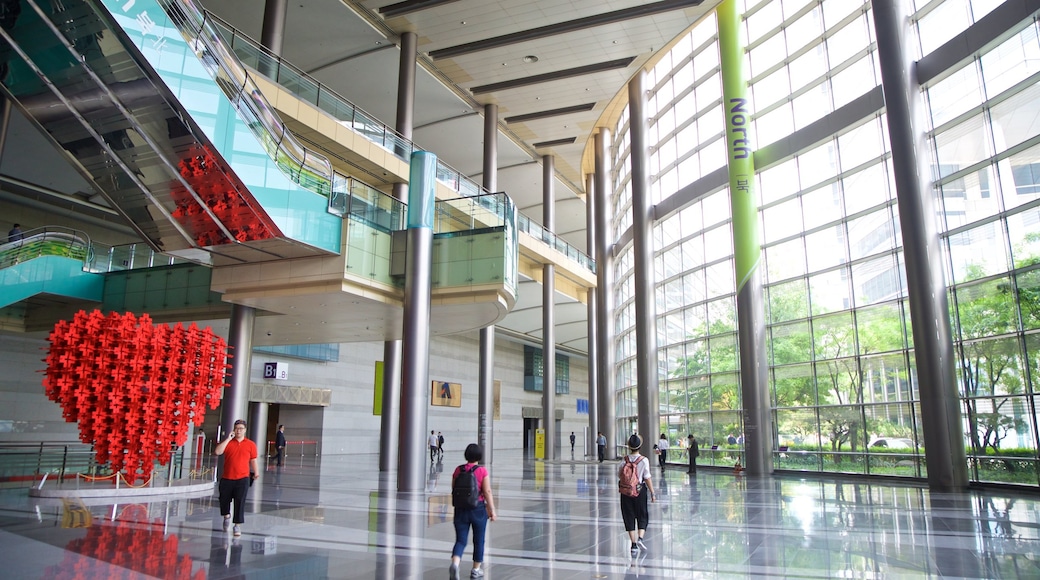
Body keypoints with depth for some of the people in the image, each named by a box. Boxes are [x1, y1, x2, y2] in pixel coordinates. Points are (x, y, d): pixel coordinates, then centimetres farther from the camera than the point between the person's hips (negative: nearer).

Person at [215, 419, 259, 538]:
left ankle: (238, 525, 1)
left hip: (243, 478, -2)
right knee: (224, 499, 16)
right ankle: (227, 516, 45)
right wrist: (228, 439, -15)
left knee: (240, 502, -6)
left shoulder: (251, 445, 1)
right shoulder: (227, 442, 3)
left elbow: (253, 460, 7)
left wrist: (255, 473, 6)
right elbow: (217, 452, -14)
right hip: (227, 478, 2)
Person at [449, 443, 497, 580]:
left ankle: (455, 563, -20)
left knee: (460, 540, 5)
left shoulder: (458, 470, 0)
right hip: (478, 509, -2)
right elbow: (487, 492, -13)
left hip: (460, 510, 2)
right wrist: (492, 510, -5)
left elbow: (453, 490, 8)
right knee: (479, 541, 15)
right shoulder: (482, 471, -11)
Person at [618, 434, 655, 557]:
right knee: (642, 516, 15)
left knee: (629, 518, 9)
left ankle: (634, 545, 9)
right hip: (640, 491, -2)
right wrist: (652, 493, -4)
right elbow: (647, 478, -11)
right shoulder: (644, 460, -11)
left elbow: (619, 476, 2)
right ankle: (640, 538, -5)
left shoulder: (624, 460, -5)